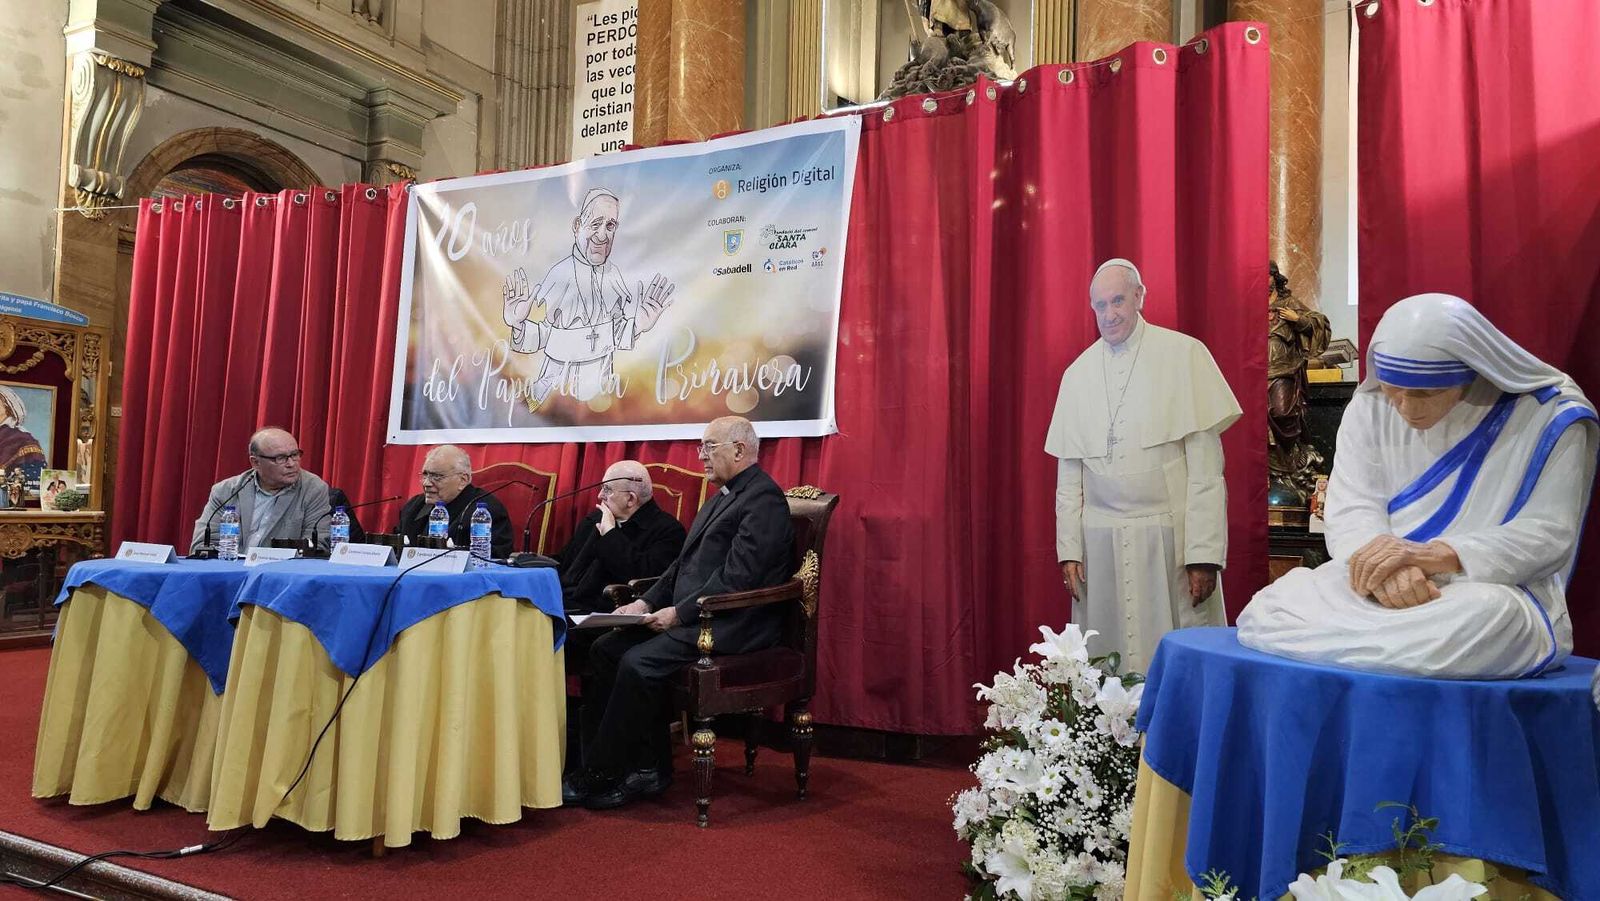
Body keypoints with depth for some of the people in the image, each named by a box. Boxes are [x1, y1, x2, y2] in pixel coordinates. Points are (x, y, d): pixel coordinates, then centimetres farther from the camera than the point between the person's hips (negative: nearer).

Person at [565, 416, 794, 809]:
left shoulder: (765, 499, -12)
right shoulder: (723, 496, 20)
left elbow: (737, 578, -20)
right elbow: (684, 563, 19)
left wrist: (679, 613, -19)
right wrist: (648, 602, 5)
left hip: (730, 625, -10)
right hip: (689, 616, 10)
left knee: (638, 663, -24)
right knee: (605, 649, -3)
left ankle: (599, 777, -9)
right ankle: (647, 766, -2)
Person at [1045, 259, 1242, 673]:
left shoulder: (1184, 355, -2)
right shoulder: (1078, 373, 10)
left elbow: (1205, 465, -6)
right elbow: (1068, 472, 11)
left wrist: (1204, 553, -11)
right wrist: (1068, 549, 5)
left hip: (1169, 535, -3)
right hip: (1100, 541, 3)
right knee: (1108, 661, 4)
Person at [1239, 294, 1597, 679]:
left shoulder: (1549, 416, -4)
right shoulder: (1370, 407, 6)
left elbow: (1549, 535, -9)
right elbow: (1351, 511, -2)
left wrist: (1434, 555, -25)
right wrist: (1384, 565, -25)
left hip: (1491, 591, -2)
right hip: (1377, 587, 2)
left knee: (1488, 619, -40)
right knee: (1273, 605, -26)